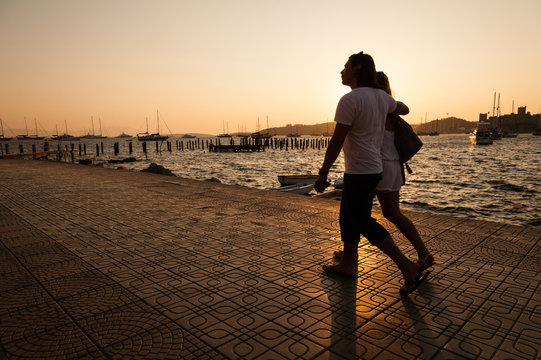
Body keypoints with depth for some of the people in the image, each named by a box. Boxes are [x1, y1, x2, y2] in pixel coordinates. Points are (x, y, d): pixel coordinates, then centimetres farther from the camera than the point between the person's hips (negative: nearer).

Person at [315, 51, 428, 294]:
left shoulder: (350, 100, -18)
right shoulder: (380, 96, 8)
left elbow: (337, 141, -20)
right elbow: (404, 109, 27)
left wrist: (323, 173, -14)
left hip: (360, 171, -9)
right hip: (372, 167, 10)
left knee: (363, 222, -2)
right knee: (348, 217, 16)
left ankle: (409, 269, 2)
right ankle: (347, 265, 26)